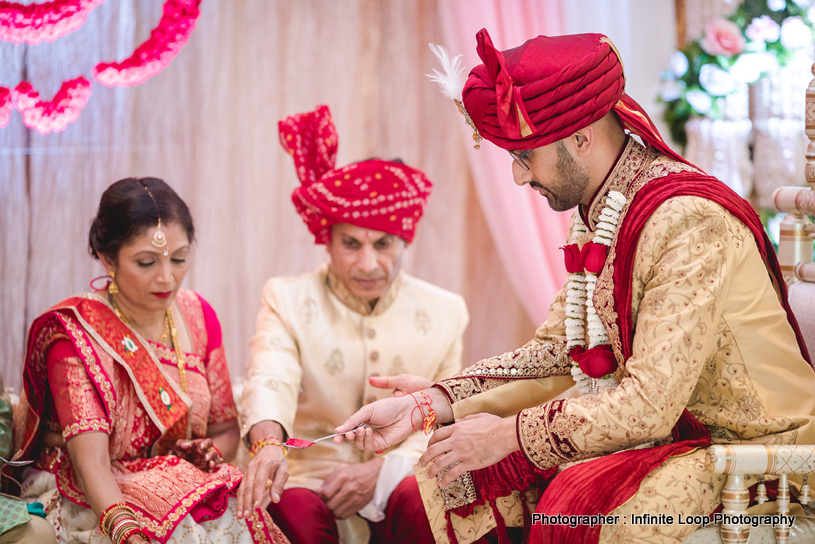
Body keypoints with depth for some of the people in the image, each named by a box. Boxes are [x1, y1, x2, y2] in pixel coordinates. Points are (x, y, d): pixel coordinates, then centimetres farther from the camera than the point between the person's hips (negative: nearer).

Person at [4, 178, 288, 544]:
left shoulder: (198, 315, 4)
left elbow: (226, 429, 14)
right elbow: (90, 462, -26)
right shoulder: (75, 333, -15)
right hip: (84, 499, -5)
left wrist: (209, 452, -10)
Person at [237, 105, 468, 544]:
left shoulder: (444, 312, 11)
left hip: (402, 480, 1)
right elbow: (269, 377, -15)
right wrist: (269, 443, -38)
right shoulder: (287, 299, 6)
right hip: (309, 478, -1)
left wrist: (381, 471, -14)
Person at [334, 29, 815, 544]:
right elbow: (554, 351, 8)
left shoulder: (687, 222, -24)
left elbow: (650, 404, -27)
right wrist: (427, 406, -2)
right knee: (455, 473, 0)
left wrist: (509, 434, -18)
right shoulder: (596, 214, 5)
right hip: (660, 425, 9)